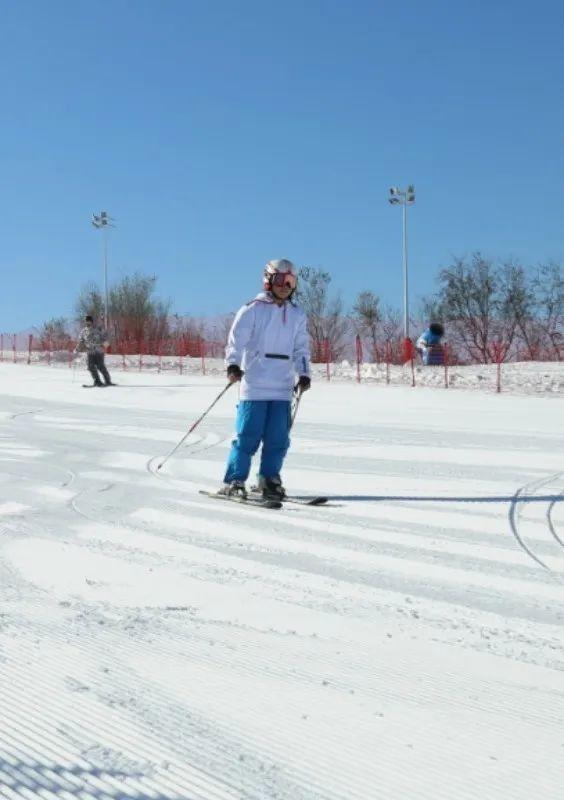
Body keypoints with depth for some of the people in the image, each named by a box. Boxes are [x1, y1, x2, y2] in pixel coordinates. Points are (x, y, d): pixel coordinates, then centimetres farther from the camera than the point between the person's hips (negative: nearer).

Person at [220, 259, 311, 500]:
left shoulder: (297, 315, 16)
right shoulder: (253, 310, 0)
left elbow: (301, 349, 18)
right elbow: (236, 340, -8)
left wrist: (303, 374, 4)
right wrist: (233, 365, -24)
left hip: (283, 389, 5)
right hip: (255, 387, -4)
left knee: (278, 439, 3)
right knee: (248, 436, -6)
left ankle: (269, 479, 16)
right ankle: (233, 481, 2)